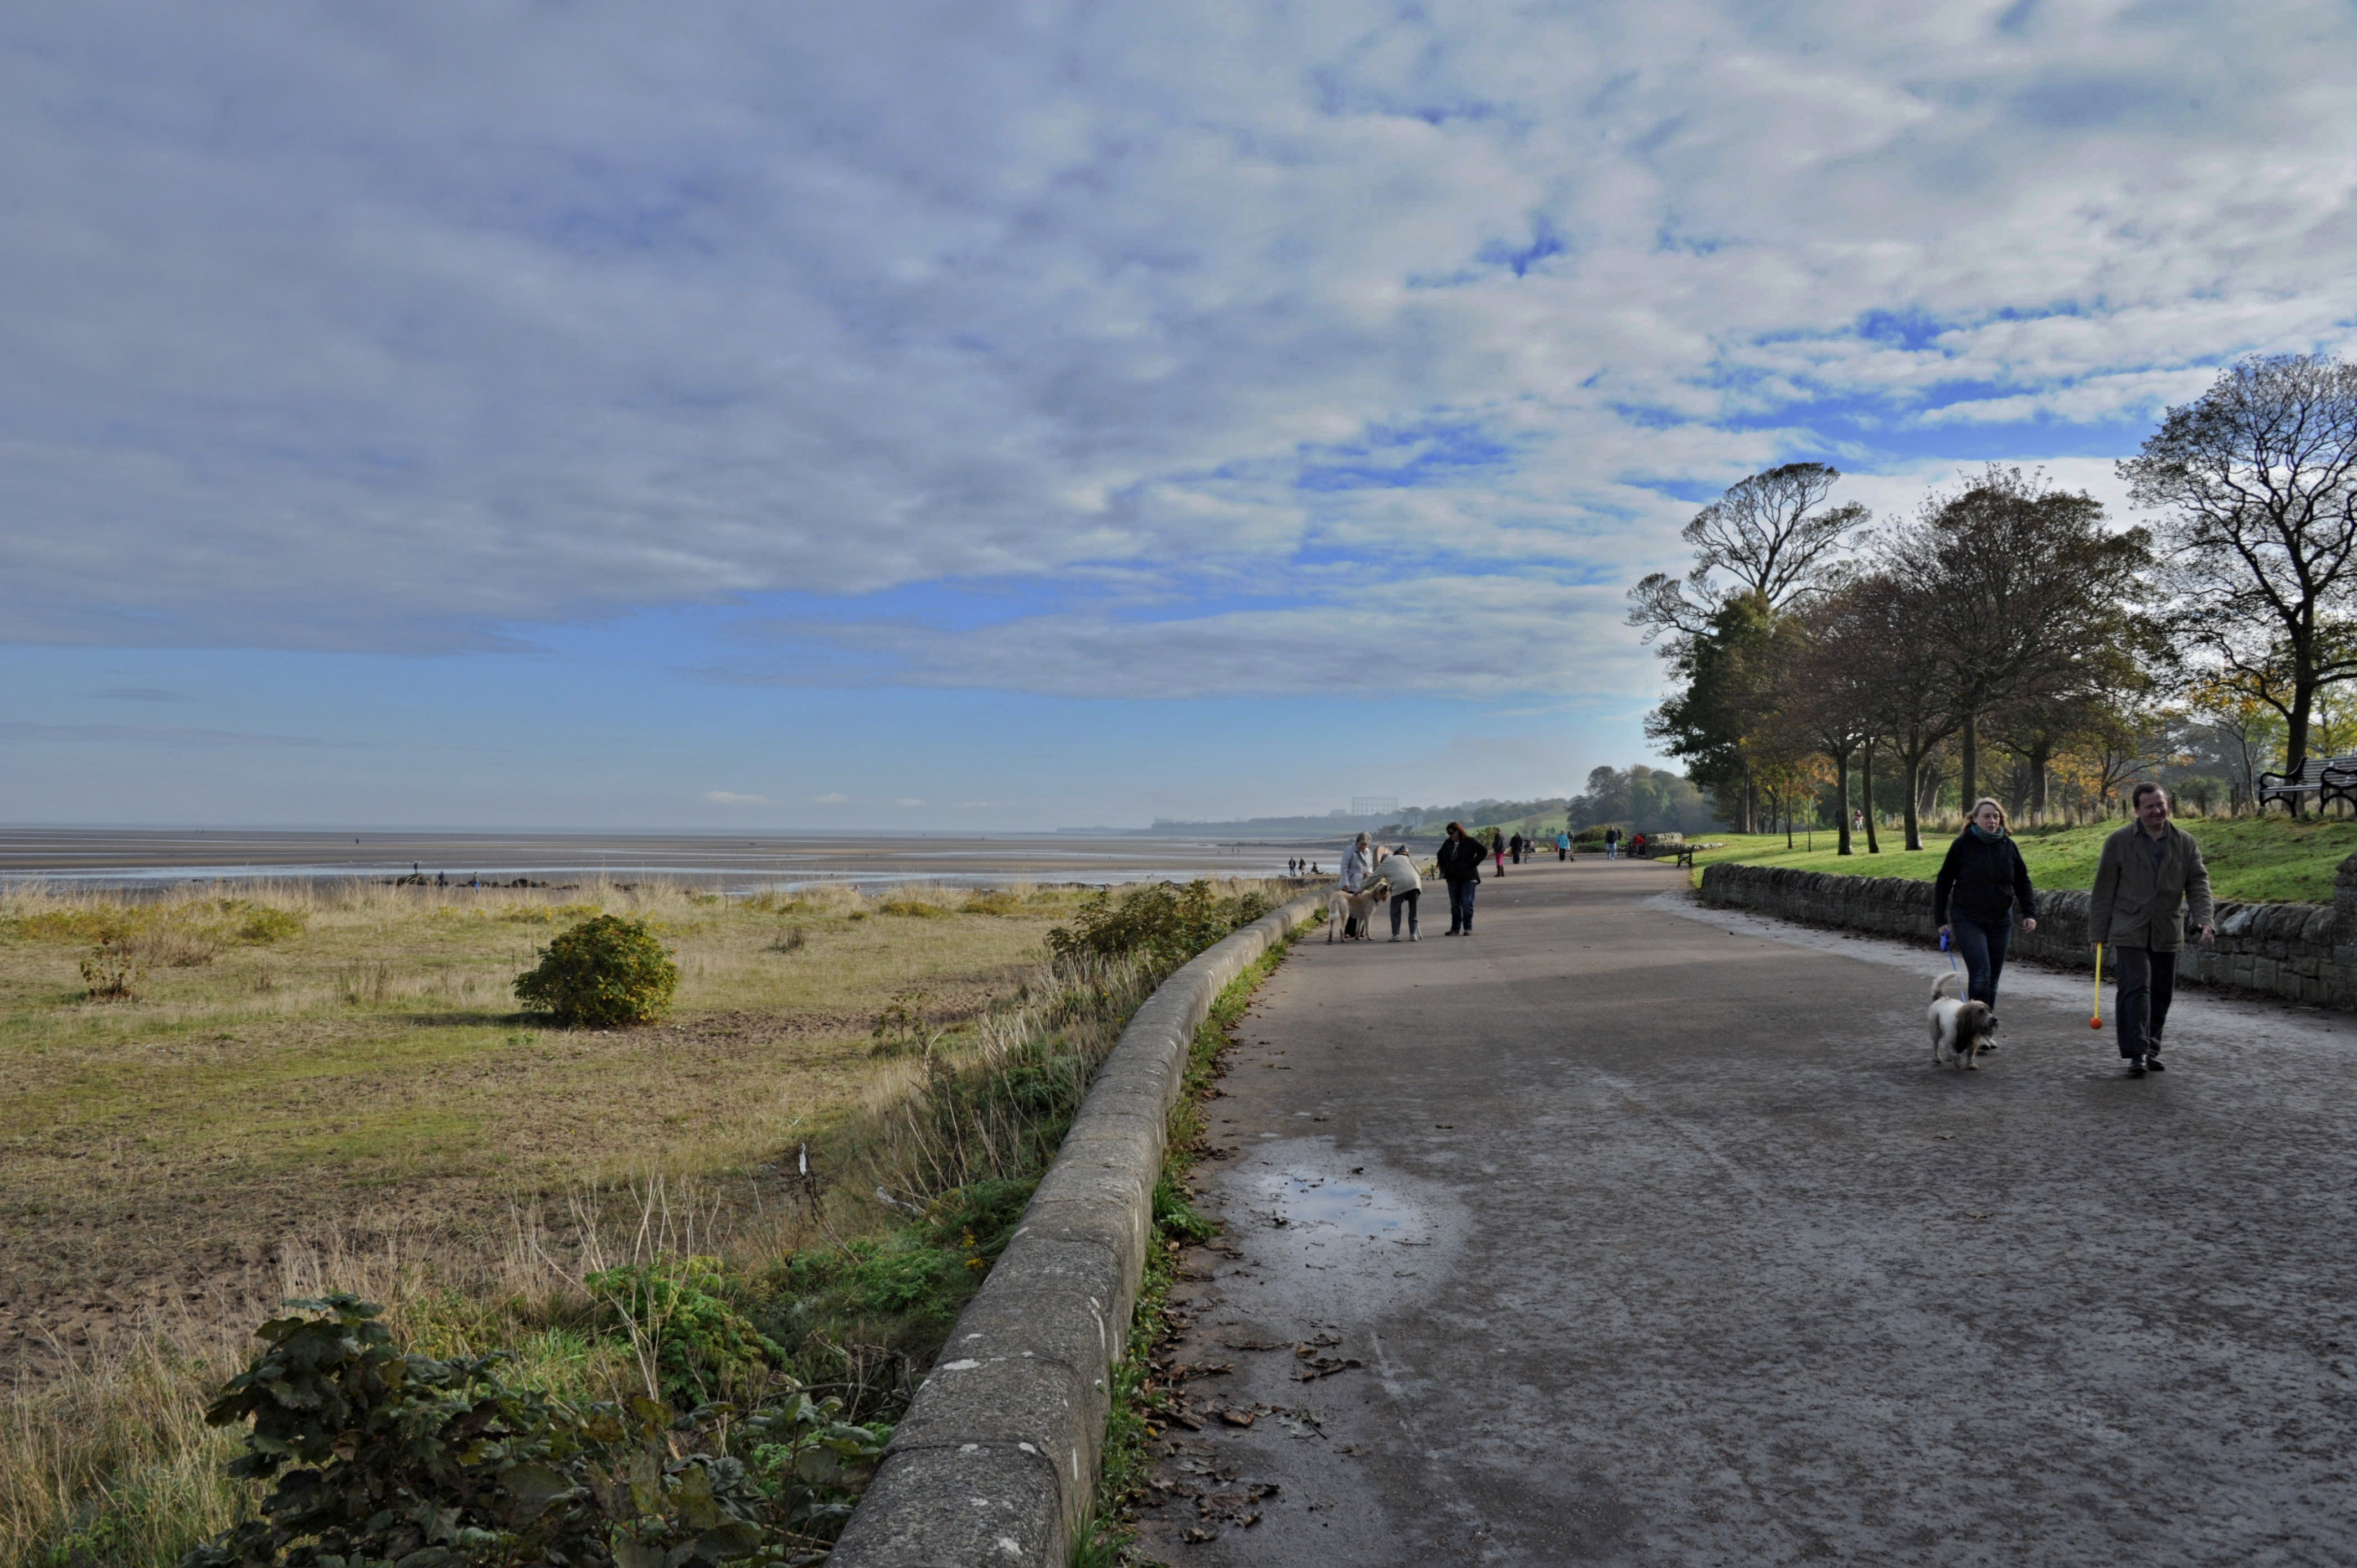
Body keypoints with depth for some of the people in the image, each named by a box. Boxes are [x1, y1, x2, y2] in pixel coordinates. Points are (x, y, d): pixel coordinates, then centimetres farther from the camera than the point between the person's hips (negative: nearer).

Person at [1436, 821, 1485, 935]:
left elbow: (1483, 851, -13)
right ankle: (1455, 928, 10)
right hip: (1453, 879, 5)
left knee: (1467, 903, -9)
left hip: (1468, 878, -5)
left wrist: (1473, 864, -14)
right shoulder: (1448, 843, 10)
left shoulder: (1470, 842, -6)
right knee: (1455, 904, 5)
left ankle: (1468, 928, -5)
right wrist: (1444, 868, 14)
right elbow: (1440, 856, 26)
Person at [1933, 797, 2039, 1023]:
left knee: (1993, 978, 8)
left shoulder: (2009, 847, 4)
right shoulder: (1962, 845, -6)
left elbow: (2023, 883, 12)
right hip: (1968, 921, -4)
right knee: (1981, 974, -15)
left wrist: (2030, 913, -1)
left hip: (2000, 922, 4)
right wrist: (1941, 920, -1)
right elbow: (1943, 883, 0)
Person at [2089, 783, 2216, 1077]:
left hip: (2167, 933, 3)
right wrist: (2098, 932, -1)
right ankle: (2137, 1053, -11)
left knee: (2161, 995, 9)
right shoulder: (2119, 841, -1)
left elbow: (2198, 883, 5)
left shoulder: (2185, 843, 7)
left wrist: (2203, 918, -13)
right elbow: (2104, 890, 1)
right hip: (2130, 933, -3)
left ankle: (2151, 1050, 21)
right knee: (2136, 990, -11)